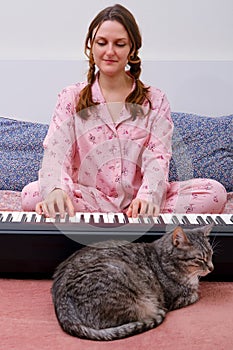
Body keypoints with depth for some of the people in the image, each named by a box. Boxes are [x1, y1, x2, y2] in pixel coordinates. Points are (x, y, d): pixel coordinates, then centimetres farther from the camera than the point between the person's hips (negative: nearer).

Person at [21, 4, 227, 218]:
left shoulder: (155, 101, 8)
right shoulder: (71, 98, 8)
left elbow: (157, 159, -5)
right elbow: (56, 153, -8)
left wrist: (147, 197, -28)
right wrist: (56, 190, -32)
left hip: (137, 203, 0)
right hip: (89, 200, 1)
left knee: (215, 192, -21)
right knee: (32, 194, -30)